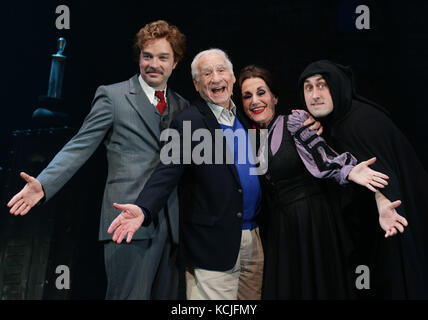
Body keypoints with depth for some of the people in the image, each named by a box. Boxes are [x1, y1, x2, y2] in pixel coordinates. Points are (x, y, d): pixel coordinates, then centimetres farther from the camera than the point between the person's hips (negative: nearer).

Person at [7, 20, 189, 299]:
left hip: (171, 224, 5)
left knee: (166, 295, 13)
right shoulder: (112, 96, 0)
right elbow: (80, 147, -5)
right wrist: (44, 184, -17)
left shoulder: (182, 105, 15)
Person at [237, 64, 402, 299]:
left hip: (311, 220, -4)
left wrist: (349, 172, -31)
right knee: (283, 287, 13)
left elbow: (324, 157, -16)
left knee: (316, 284, 8)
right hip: (277, 228, 5)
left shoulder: (293, 123, -8)